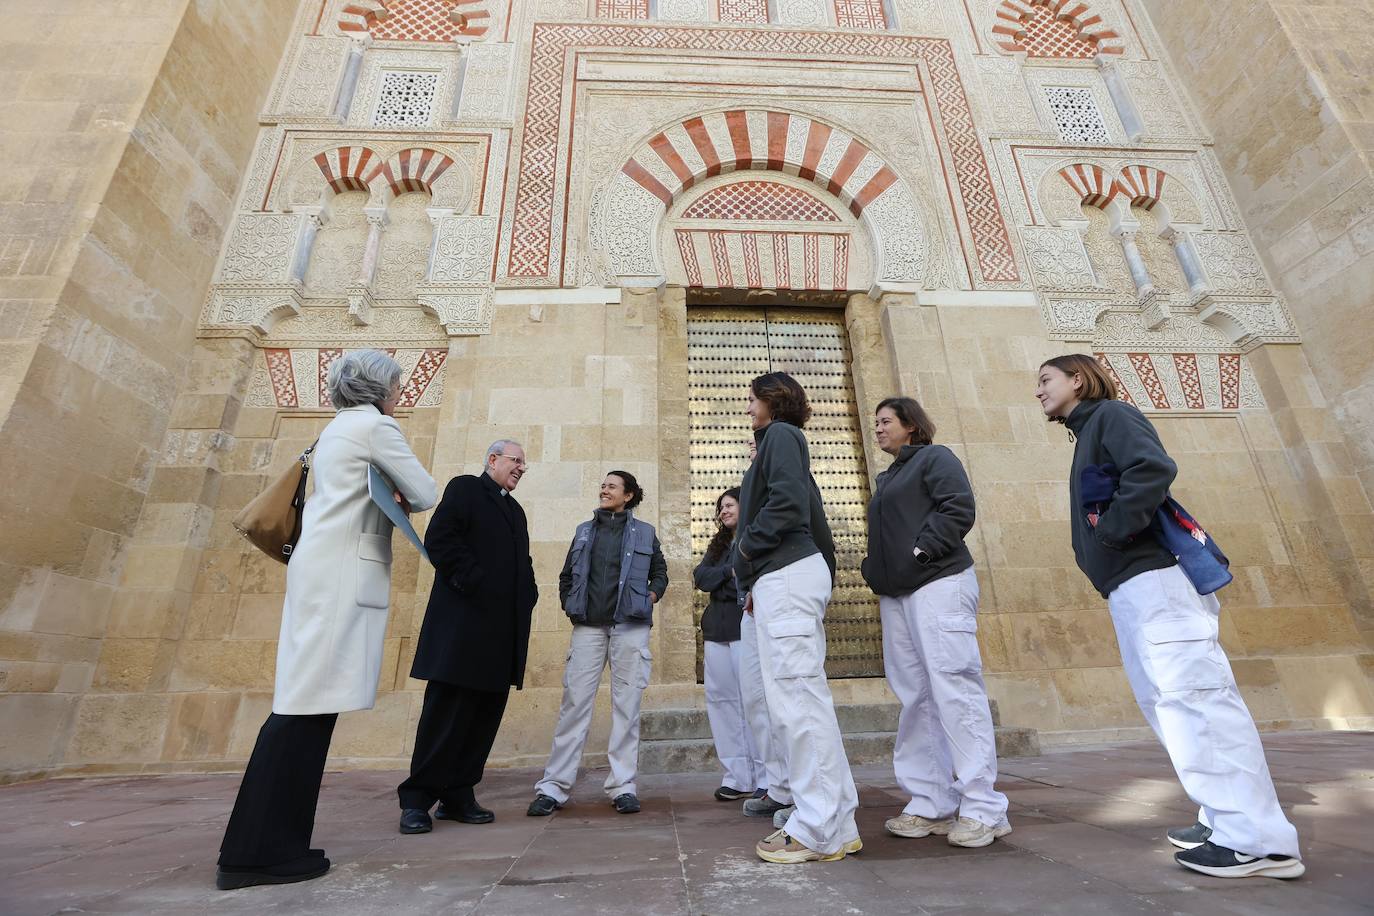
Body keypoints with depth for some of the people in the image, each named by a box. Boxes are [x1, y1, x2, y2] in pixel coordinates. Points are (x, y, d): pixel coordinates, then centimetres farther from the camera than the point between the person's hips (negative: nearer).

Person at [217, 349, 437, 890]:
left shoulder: (339, 427, 23)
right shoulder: (376, 425, -5)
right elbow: (425, 494, -4)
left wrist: (386, 499, 9)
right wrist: (401, 499, 16)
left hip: (324, 567, 10)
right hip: (343, 570, -10)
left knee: (309, 703, 9)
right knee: (309, 703, -8)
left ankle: (270, 842, 15)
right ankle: (258, 852, -1)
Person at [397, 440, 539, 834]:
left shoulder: (515, 510, 24)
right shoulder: (464, 488, 3)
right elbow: (439, 539, -11)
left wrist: (528, 595, 6)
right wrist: (473, 582, -16)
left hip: (503, 631, 7)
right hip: (465, 622, -7)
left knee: (485, 716, 9)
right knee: (447, 711, -2)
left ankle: (458, 797, 19)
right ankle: (417, 799, 12)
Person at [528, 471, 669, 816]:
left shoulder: (644, 532, 9)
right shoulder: (585, 530, 14)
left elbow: (660, 572, 17)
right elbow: (566, 576, 20)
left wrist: (650, 598, 2)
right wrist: (570, 607, 7)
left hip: (630, 626, -1)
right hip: (589, 626, 2)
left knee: (626, 705, 1)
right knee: (574, 703, -1)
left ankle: (623, 787, 9)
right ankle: (553, 787, 6)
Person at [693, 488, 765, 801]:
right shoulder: (718, 545, 22)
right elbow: (700, 577, 7)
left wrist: (719, 582, -3)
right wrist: (730, 571, -8)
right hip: (716, 632, 6)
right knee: (721, 700, 3)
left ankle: (765, 780, 2)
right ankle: (738, 778, 9)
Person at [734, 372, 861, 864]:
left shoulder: (780, 434, 0)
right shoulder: (786, 443, 26)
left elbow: (788, 504, -17)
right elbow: (815, 520, 22)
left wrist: (746, 548, -4)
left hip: (785, 576, -10)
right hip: (791, 576, 10)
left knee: (797, 699, -8)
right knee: (803, 699, 10)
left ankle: (822, 831, 0)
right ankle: (834, 822, 17)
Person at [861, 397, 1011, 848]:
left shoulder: (934, 458, 4)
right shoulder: (888, 478, 25)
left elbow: (959, 509, -10)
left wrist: (921, 550, -14)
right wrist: (877, 576, 11)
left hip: (938, 585, -8)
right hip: (896, 595, 8)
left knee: (954, 689, -9)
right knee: (916, 697, 5)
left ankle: (983, 809, 0)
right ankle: (930, 804, 10)